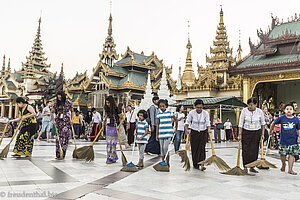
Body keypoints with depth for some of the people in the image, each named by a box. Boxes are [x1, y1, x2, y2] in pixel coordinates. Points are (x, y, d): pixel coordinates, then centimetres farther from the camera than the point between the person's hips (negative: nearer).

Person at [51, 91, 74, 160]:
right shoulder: (56, 103, 5)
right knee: (58, 137, 4)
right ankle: (58, 154, 12)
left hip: (66, 121, -2)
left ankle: (62, 154, -7)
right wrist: (53, 120, 2)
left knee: (64, 137, -9)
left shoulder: (68, 103, 0)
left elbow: (72, 111, 12)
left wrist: (71, 119, 2)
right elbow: (52, 112, 13)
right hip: (58, 121, 2)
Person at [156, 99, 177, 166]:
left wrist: (176, 130, 13)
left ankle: (167, 163, 1)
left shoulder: (169, 113, -2)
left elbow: (176, 120, 10)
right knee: (161, 148, 7)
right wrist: (157, 135, 5)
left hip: (168, 133, -3)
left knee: (165, 147, -12)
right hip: (161, 133, 4)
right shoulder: (158, 114, 6)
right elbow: (157, 125, 8)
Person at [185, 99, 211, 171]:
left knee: (202, 148, -12)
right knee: (194, 148, 4)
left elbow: (208, 123, -7)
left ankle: (202, 165, -16)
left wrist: (208, 130, -25)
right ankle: (195, 165, 17)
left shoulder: (206, 113, -10)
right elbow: (187, 122, -4)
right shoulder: (191, 112, -10)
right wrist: (187, 129, -19)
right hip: (194, 132, 1)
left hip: (203, 133, -1)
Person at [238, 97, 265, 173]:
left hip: (256, 133, 1)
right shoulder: (244, 110, -6)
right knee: (245, 150, -3)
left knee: (254, 150, 2)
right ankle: (245, 166, 8)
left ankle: (252, 167, 13)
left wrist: (262, 134, 6)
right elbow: (241, 123, -4)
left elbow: (263, 123, 9)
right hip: (246, 132, -1)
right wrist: (240, 134, -7)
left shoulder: (259, 111, -3)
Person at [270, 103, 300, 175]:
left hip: (293, 140, 0)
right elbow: (273, 123, 10)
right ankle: (283, 165, 37)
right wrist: (271, 130, 15)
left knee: (292, 154, -1)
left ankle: (290, 169, 10)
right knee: (282, 154, 9)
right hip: (283, 140, 0)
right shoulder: (281, 118, -4)